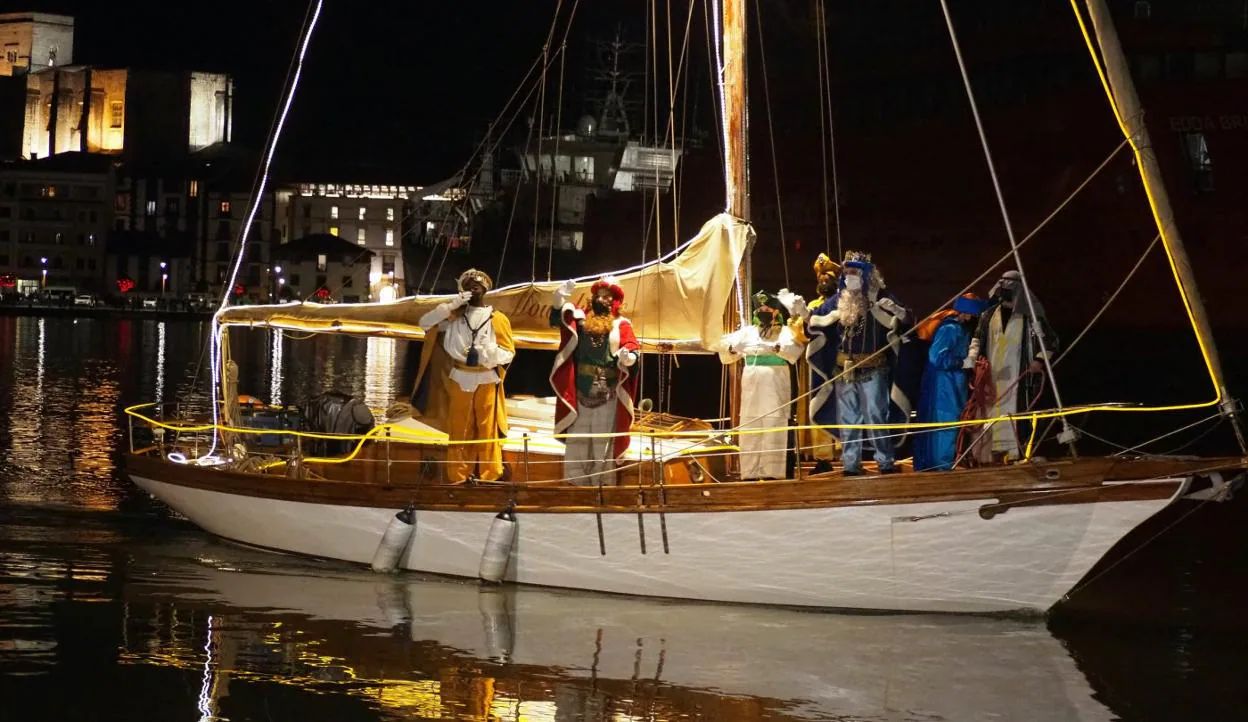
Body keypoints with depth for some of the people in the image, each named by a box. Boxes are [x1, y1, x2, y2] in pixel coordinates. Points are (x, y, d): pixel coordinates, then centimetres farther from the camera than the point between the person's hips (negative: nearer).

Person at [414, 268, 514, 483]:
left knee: (487, 431, -1)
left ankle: (489, 477, 3)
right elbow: (424, 323, -1)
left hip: (487, 382, -2)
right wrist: (452, 306, -8)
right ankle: (458, 477, 9)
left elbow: (509, 353, 1)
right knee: (459, 430, 4)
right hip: (459, 381, 2)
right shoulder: (454, 315, 8)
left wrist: (490, 353, -19)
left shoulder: (497, 319, 1)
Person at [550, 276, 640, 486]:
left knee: (602, 440, 1)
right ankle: (577, 481, 13)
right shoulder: (581, 317, 7)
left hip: (608, 392, -3)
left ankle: (602, 480, 5)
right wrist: (560, 299, -26)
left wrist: (629, 356, -35)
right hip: (581, 389, 3)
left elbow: (633, 348, -11)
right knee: (577, 438, 6)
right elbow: (558, 317, -6)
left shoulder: (621, 324, -1)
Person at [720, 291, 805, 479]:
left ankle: (771, 474, -5)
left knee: (773, 432, -6)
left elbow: (794, 349, -16)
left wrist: (775, 347, -34)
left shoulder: (785, 331, 4)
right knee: (749, 431, 4)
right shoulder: (748, 331, 14)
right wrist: (732, 348, -19)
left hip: (775, 389, -4)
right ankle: (749, 473, 7)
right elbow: (725, 343, 3)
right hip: (752, 388, 4)